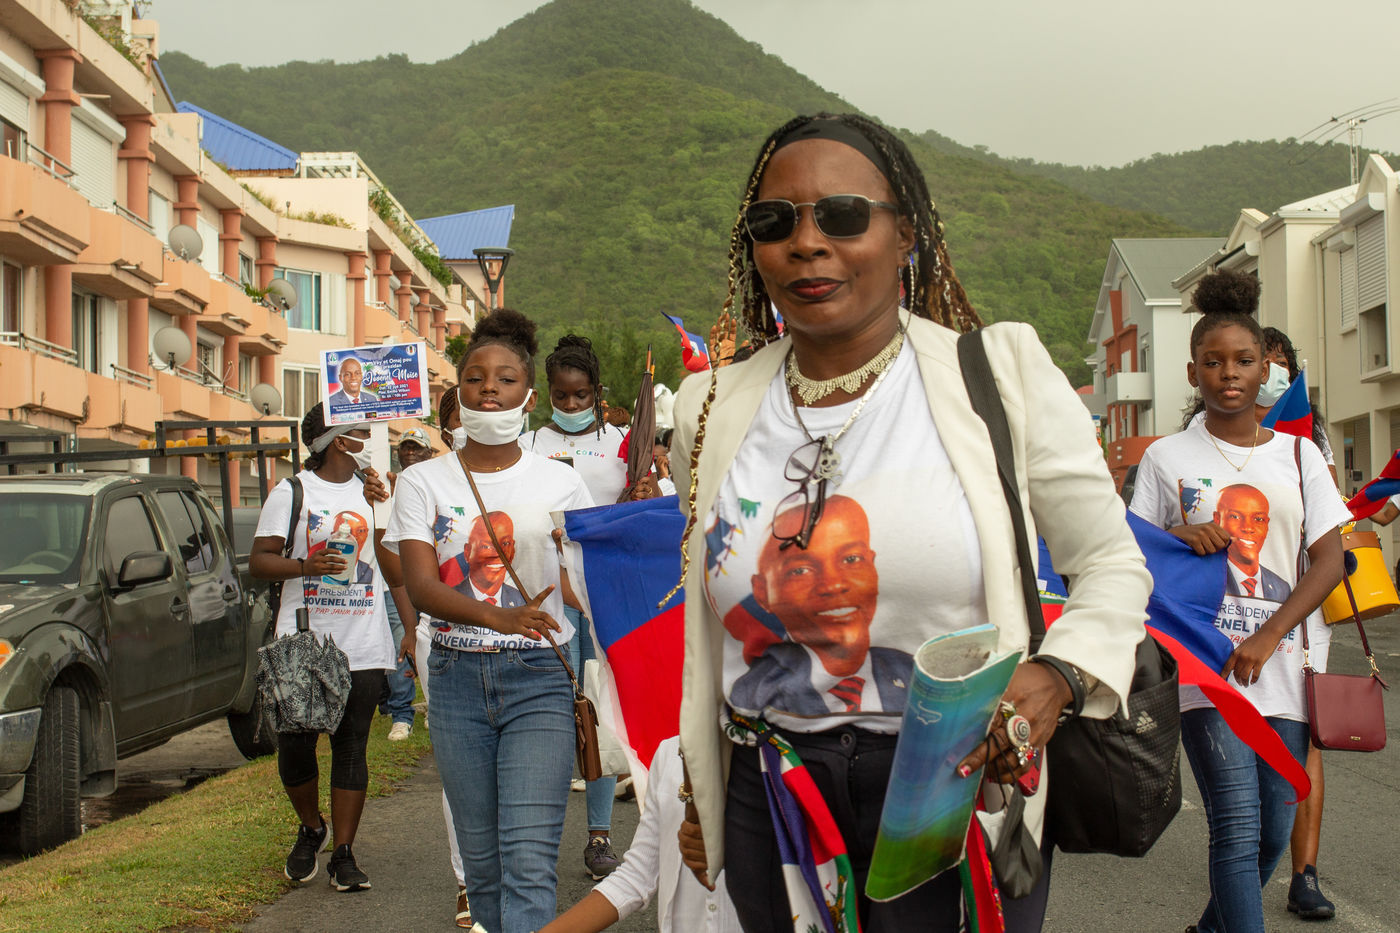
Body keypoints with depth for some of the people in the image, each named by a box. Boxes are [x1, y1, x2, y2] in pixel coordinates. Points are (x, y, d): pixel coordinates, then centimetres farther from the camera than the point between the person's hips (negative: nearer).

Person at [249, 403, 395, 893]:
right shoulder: (292, 492, 1)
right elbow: (259, 560, -5)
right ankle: (311, 830, 26)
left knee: (351, 749, 2)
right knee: (294, 746, 0)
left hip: (363, 646, 3)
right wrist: (306, 566, -19)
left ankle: (343, 855, 8)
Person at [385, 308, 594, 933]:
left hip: (539, 678, -2)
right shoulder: (422, 483, 4)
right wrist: (498, 617, -27)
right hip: (456, 678, 2)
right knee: (482, 860, 8)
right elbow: (421, 587, -9)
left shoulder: (558, 484, 4)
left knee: (528, 862, -13)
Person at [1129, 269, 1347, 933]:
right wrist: (1178, 537, -15)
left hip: (1280, 662, 3)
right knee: (1237, 830, -13)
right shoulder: (1167, 458, 5)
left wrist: (1267, 638, -11)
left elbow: (1329, 558, 2)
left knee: (1274, 832, 8)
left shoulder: (1297, 453, 9)